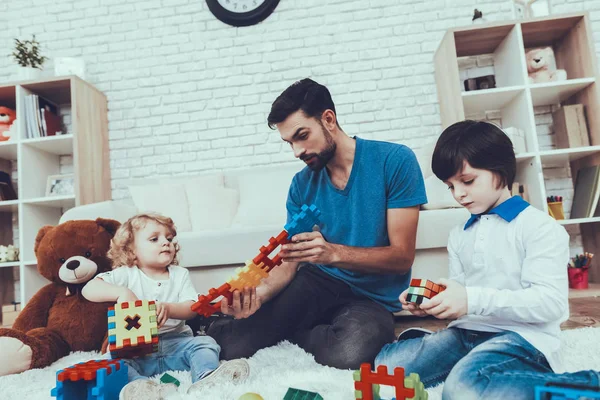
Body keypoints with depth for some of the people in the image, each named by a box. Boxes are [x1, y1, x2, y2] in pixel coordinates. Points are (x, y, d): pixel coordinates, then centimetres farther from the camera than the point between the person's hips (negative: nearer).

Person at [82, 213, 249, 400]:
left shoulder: (180, 274, 7)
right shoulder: (126, 274, 1)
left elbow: (192, 309, -4)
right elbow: (88, 290, -11)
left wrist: (169, 309, -25)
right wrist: (121, 292, -28)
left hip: (175, 343, 2)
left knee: (206, 343, -20)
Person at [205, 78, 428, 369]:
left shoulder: (394, 161, -13)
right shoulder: (302, 184, 1)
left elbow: (402, 257, -14)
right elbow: (290, 261, -1)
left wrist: (333, 252, -30)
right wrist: (260, 293, -23)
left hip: (371, 298, -1)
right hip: (317, 282, 2)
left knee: (348, 354, -34)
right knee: (235, 346, -19)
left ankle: (289, 333, -2)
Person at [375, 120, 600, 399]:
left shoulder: (540, 227, -5)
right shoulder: (458, 235, 17)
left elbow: (551, 302, -15)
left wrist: (473, 300, -25)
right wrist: (430, 303, -6)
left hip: (523, 336, -5)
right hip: (467, 332, 5)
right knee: (383, 366, -15)